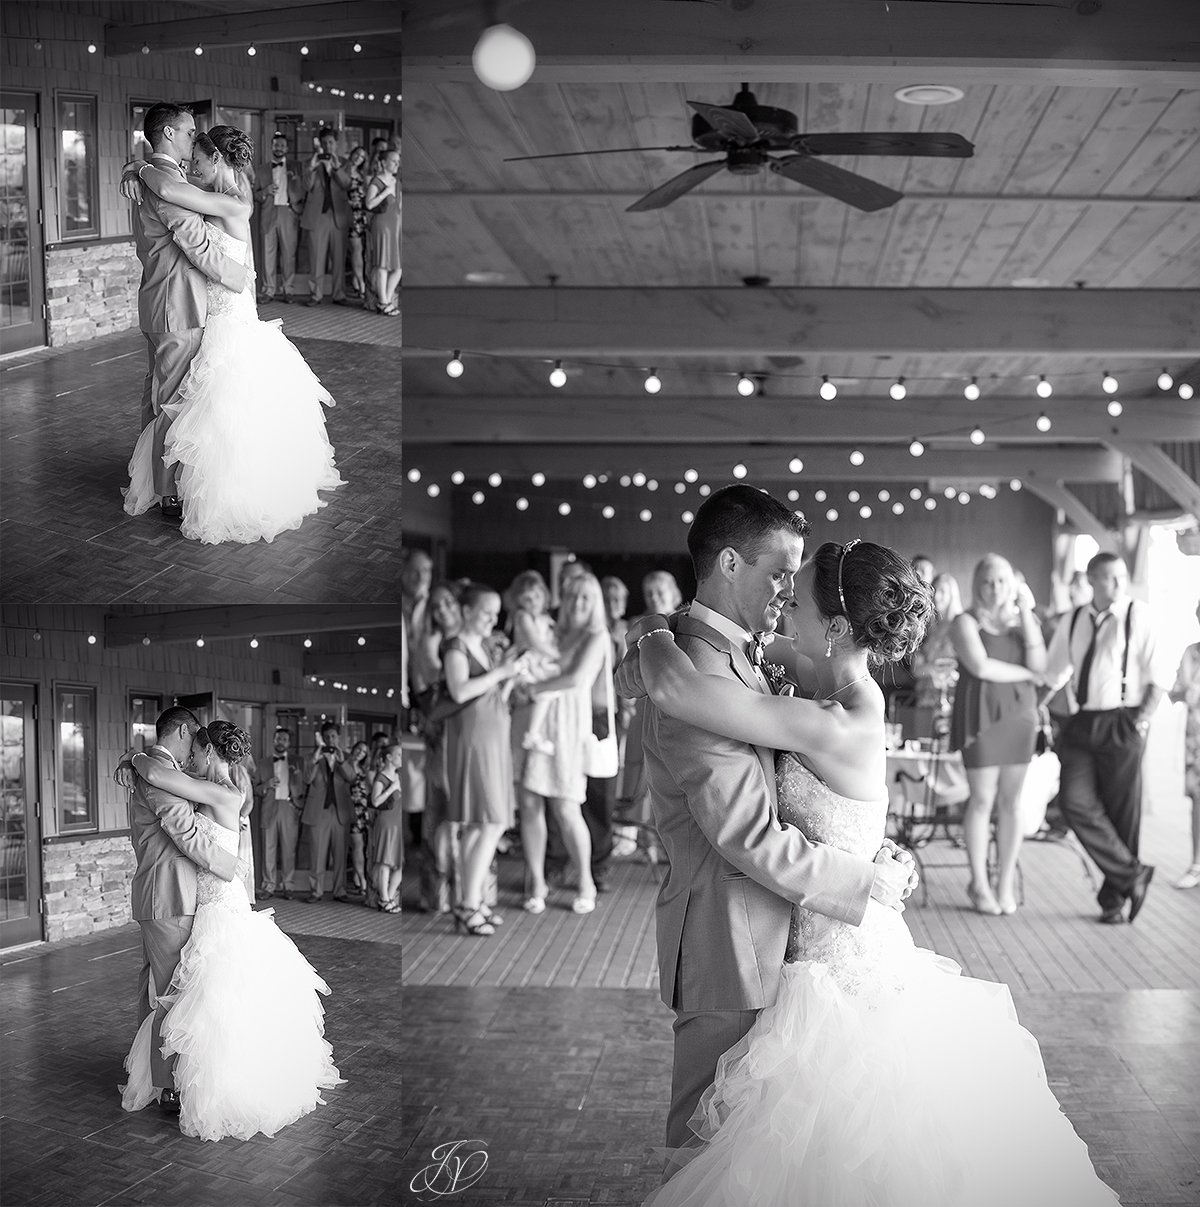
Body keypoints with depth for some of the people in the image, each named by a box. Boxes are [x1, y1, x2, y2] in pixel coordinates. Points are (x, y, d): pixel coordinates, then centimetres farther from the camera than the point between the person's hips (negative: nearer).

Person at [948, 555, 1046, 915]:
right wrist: (1027, 674, -1)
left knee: (1010, 801, 3)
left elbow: (1039, 664, -3)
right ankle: (979, 883, 8)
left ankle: (1006, 884, 9)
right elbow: (981, 666, -13)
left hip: (1019, 715, 4)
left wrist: (1026, 615, -5)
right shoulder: (966, 623, 2)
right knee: (982, 800, -3)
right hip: (981, 714, -3)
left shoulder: (1022, 622, 13)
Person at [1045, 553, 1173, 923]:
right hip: (1080, 724, 4)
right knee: (1075, 802, -11)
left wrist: (1143, 719, -9)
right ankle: (1131, 873, 0)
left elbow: (1161, 672, -4)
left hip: (1122, 724, -4)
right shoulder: (1073, 624, 10)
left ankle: (1114, 897, 14)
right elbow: (1053, 673, 20)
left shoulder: (1138, 617, -3)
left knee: (1121, 811, 1)